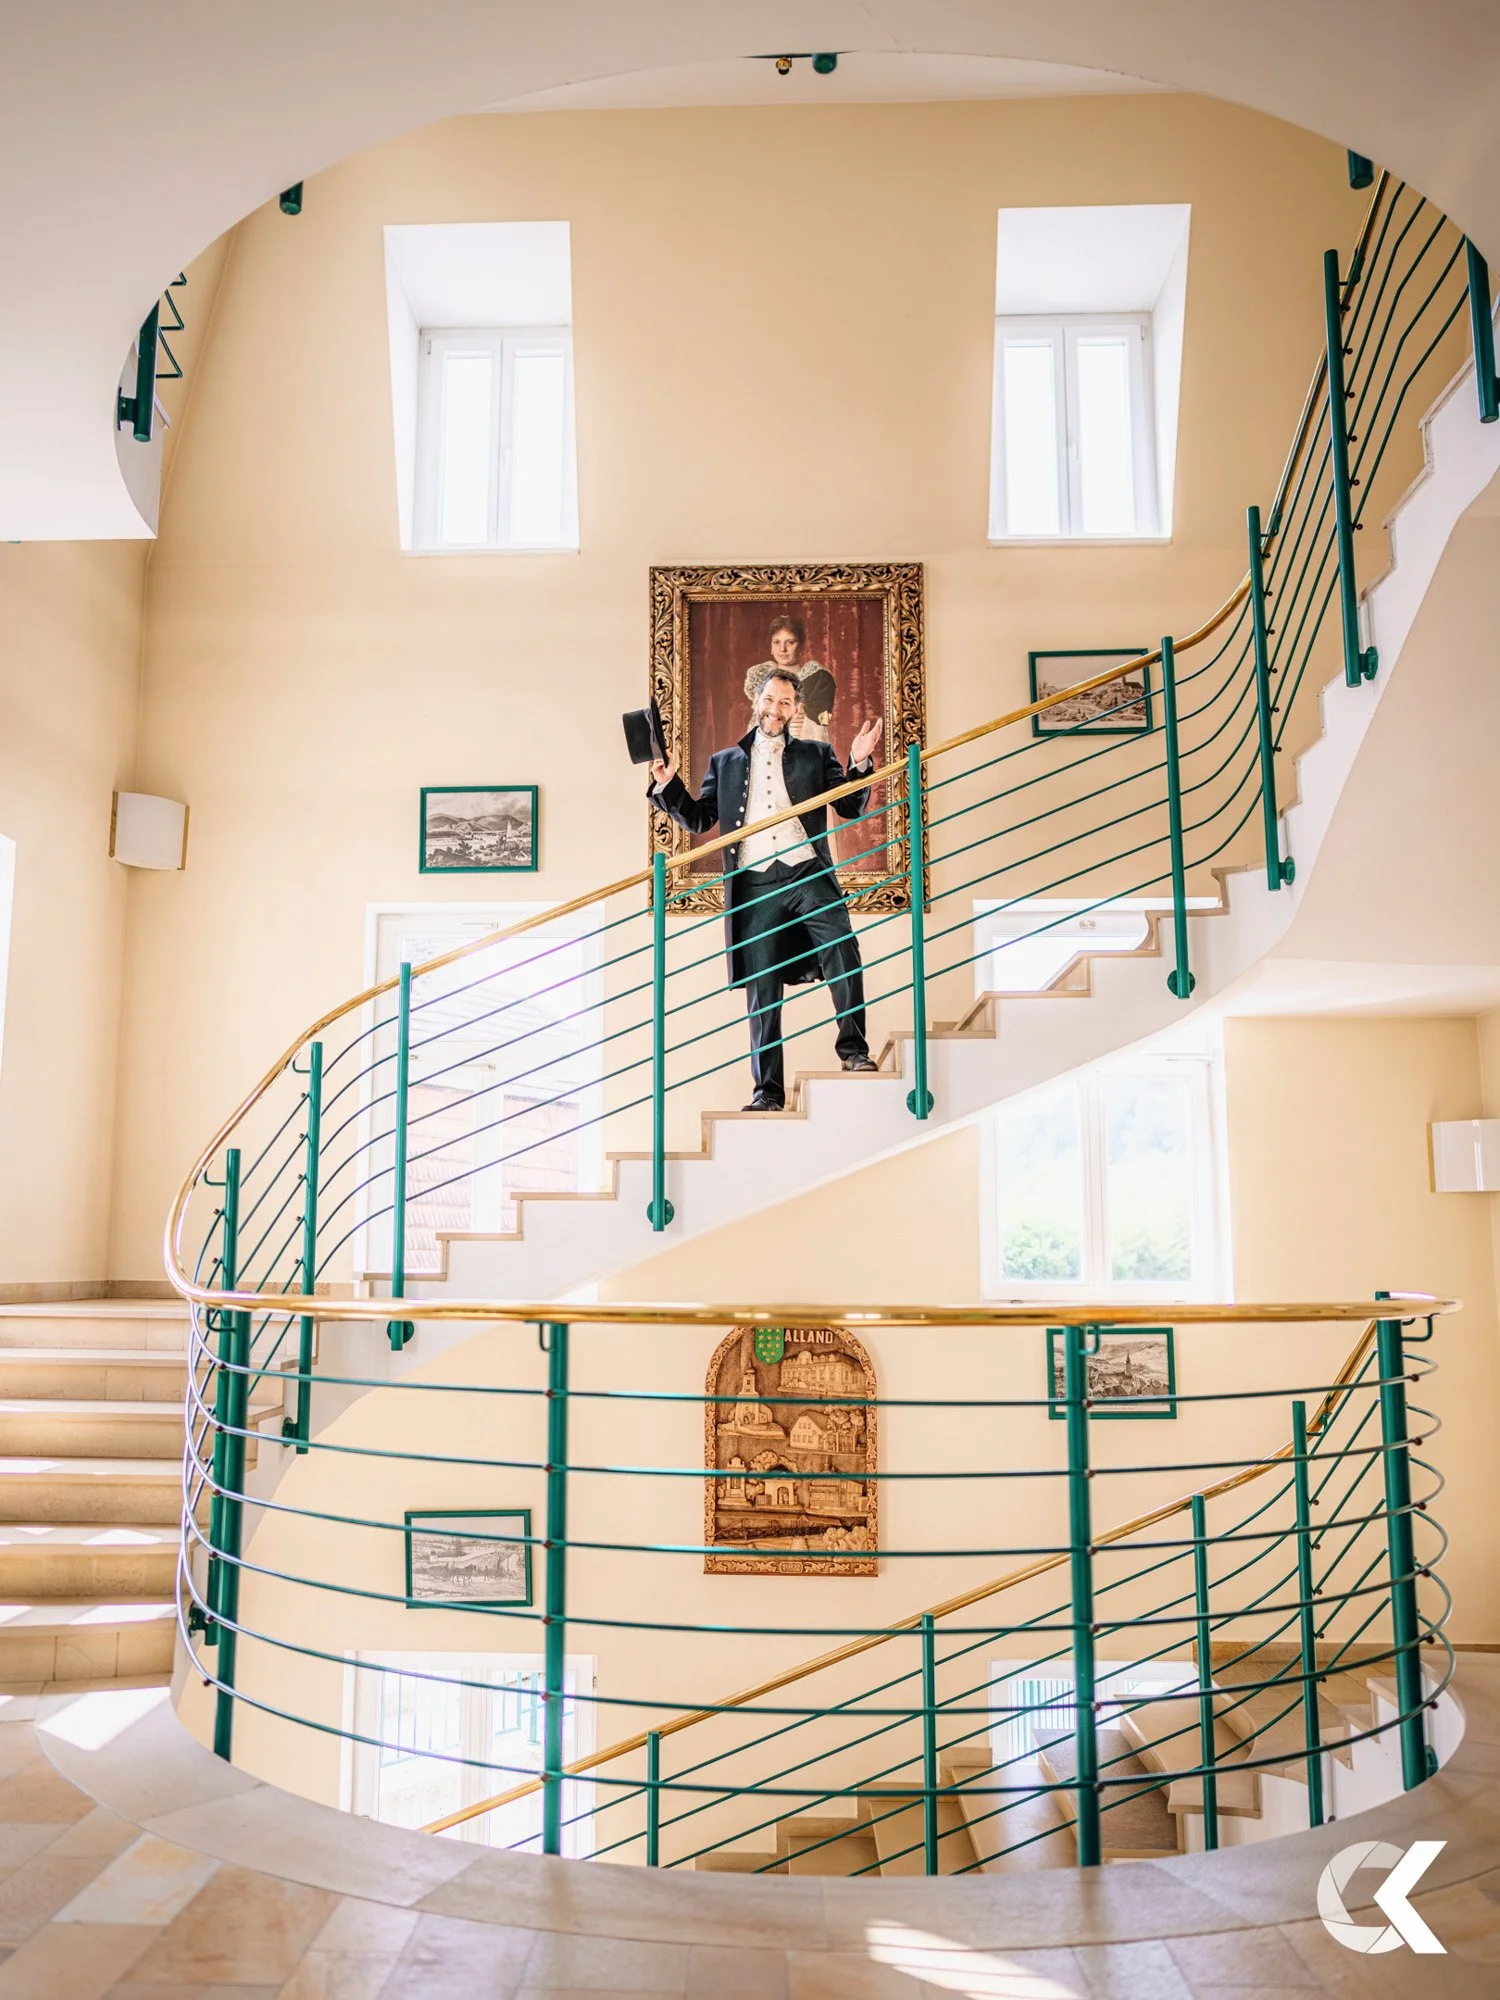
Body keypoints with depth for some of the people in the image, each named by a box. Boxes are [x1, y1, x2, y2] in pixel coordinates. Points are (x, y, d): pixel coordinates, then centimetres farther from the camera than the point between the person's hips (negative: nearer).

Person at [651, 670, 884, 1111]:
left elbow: (851, 808, 11)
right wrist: (668, 785, 6)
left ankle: (853, 1048, -9)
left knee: (843, 953, -24)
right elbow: (699, 820, 20)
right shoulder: (725, 761, 21)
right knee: (761, 992, 0)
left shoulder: (816, 755, 17)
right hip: (754, 884, 1)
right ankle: (768, 1091, 5)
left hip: (808, 874, -1)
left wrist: (859, 764, -4)